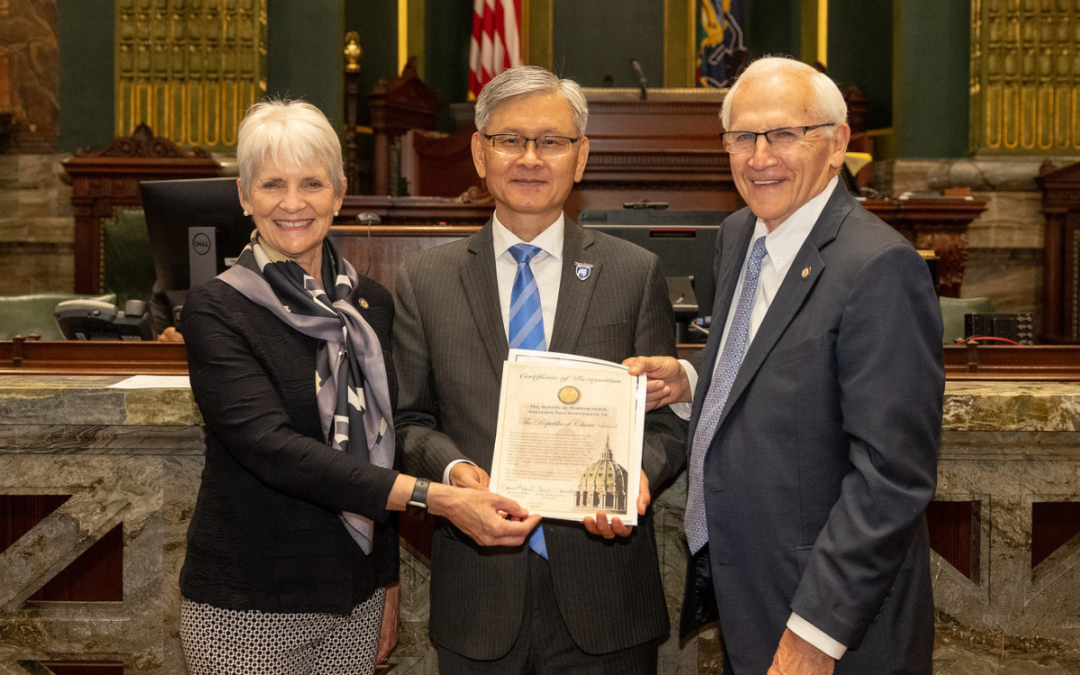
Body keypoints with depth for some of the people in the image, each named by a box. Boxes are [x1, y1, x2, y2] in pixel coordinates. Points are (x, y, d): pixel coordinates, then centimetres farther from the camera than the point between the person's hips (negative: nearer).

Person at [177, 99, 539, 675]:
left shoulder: (373, 305, 5)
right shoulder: (215, 311, -10)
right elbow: (272, 447, -23)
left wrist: (387, 583, 15)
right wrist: (436, 498, -29)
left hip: (354, 603, 4)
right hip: (247, 607, -4)